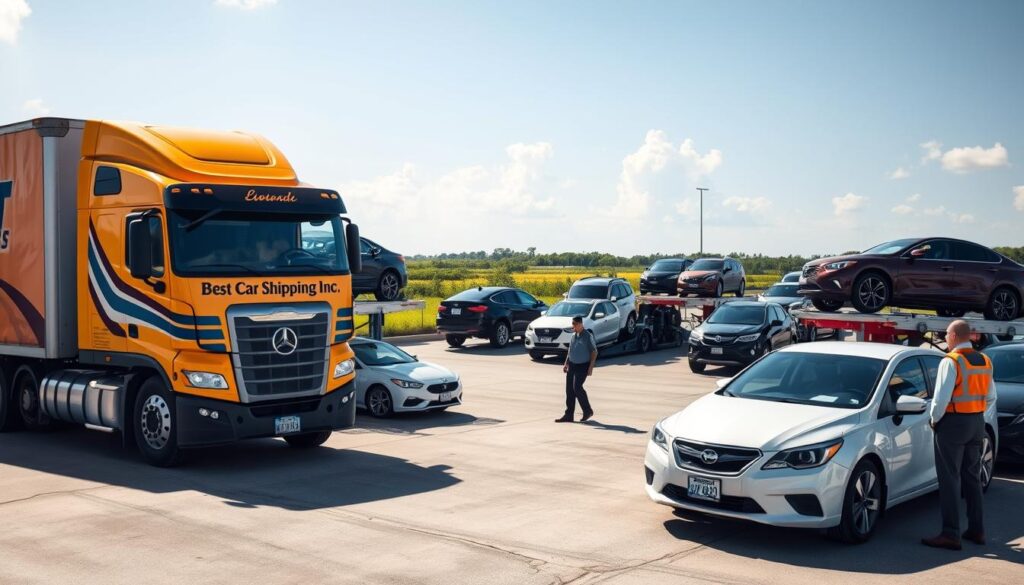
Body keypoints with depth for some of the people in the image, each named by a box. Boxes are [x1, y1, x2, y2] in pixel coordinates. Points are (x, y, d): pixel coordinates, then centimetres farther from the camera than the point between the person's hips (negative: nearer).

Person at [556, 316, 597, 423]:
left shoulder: (588, 336, -12)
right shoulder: (573, 336, 10)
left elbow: (594, 352, -11)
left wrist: (591, 367, -17)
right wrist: (566, 364, 16)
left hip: (582, 366, -7)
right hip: (572, 365, 7)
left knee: (577, 387, -17)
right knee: (569, 389, 4)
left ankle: (587, 411, 2)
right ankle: (568, 415, 10)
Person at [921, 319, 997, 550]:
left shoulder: (951, 361, -16)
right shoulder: (985, 361, 8)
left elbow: (941, 397, -19)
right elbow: (990, 397, 13)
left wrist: (934, 419, -5)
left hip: (953, 422, -7)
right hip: (977, 423, 8)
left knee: (949, 479, -4)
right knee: (972, 477, 16)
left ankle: (951, 534, -4)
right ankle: (976, 529, 22)